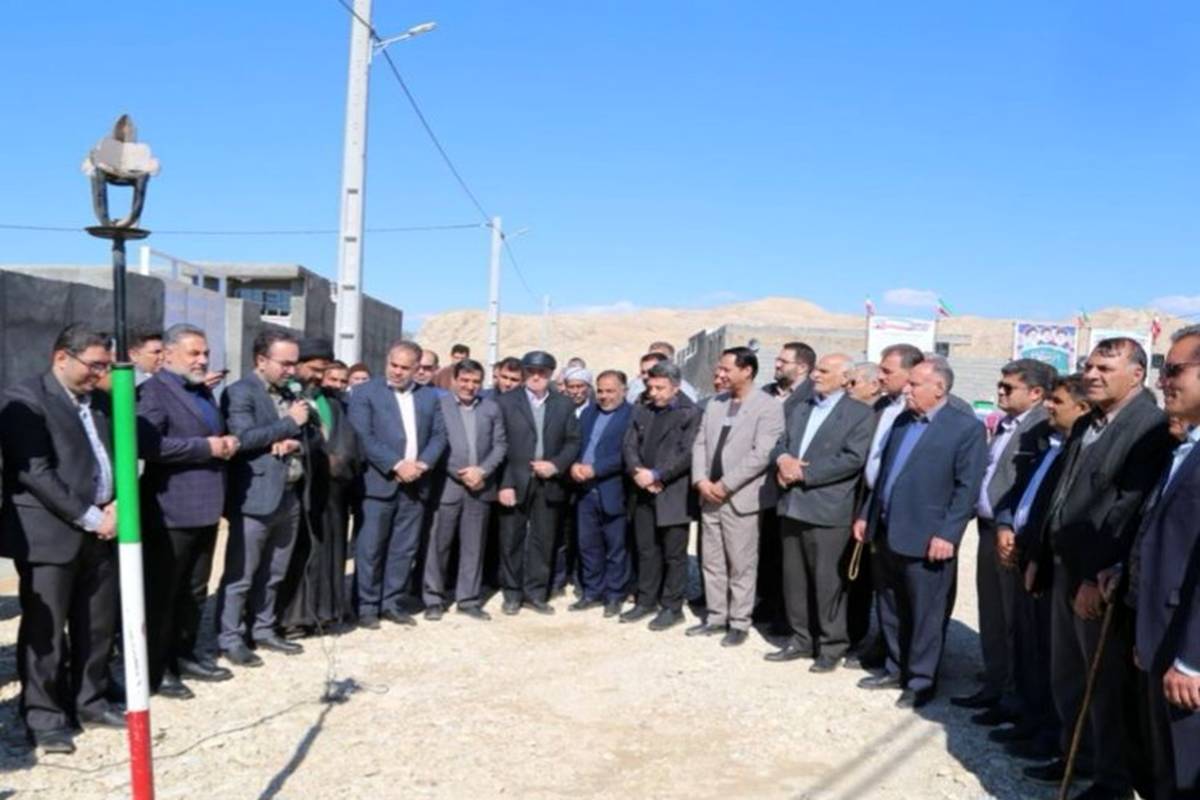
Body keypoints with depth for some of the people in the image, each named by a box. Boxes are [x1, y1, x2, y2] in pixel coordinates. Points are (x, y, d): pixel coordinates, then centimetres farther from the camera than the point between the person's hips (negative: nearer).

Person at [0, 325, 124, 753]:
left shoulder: (101, 401, 13)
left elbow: (118, 454, 17)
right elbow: (36, 473, -17)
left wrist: (116, 505, -1)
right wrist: (88, 517, -16)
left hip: (101, 531, 7)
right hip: (50, 532, -7)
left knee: (98, 626, 13)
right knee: (44, 631, 2)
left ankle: (89, 701, 27)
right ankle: (44, 716, 15)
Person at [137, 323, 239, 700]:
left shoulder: (204, 392, 18)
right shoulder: (153, 390, -10)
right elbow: (148, 444, -25)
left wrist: (227, 443, 4)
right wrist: (206, 447, -20)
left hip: (205, 508, 9)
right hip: (171, 511, -8)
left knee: (195, 591, 17)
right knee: (161, 593, 3)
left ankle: (184, 655, 29)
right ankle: (155, 669, 12)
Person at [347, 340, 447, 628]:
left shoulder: (429, 397, 12)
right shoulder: (365, 393, -1)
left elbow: (439, 435, 8)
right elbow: (363, 437, -11)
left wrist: (423, 464, -10)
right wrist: (397, 465, -17)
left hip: (416, 483, 4)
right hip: (379, 482, -4)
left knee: (405, 548, 8)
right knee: (370, 548, 0)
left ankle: (392, 603, 18)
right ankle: (367, 606, 10)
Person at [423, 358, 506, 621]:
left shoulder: (491, 409, 11)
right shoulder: (438, 405, 0)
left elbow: (500, 444, 8)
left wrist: (482, 470, -8)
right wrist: (460, 474, -11)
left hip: (481, 486, 3)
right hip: (447, 485, -3)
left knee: (473, 545, 8)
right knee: (439, 543, 3)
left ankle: (469, 599, 16)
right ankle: (434, 599, 13)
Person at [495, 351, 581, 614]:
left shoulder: (564, 405, 9)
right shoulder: (506, 402, 1)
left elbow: (572, 442, 7)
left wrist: (556, 465, -10)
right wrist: (503, 484, -12)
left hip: (549, 483, 2)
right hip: (514, 483, -2)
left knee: (543, 540, 6)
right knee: (512, 540, 5)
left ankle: (535, 593, 18)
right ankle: (512, 593, 17)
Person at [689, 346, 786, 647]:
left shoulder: (768, 407, -9)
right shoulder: (714, 404, 13)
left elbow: (762, 454, -17)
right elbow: (700, 444, 12)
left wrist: (725, 485, -16)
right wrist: (701, 480, -4)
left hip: (740, 498, -6)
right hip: (709, 495, 7)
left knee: (741, 565, 2)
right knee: (712, 562, 13)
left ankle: (739, 623, 13)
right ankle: (716, 617, 24)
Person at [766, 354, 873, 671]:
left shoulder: (859, 413, -5)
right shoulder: (801, 409, 18)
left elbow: (853, 458, -15)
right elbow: (780, 444, 16)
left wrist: (803, 473, -16)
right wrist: (783, 460, -9)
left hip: (827, 510, -7)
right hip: (792, 506, 7)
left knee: (827, 582, 0)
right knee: (794, 578, 13)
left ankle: (832, 646, 14)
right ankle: (801, 638, 25)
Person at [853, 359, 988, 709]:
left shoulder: (967, 428, -9)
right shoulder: (902, 420, 13)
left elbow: (967, 488, -13)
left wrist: (947, 534, -18)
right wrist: (866, 514, 15)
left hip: (925, 539, -7)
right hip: (887, 532, 7)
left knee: (925, 614, 6)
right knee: (890, 609, 17)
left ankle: (921, 680, 19)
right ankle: (895, 669, 32)